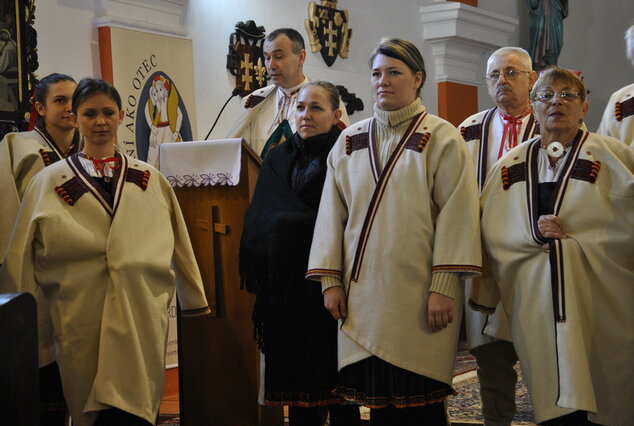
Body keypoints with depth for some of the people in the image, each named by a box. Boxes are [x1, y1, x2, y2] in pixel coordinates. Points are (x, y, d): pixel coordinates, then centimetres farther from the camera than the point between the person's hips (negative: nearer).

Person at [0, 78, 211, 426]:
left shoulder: (152, 181, 12)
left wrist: (195, 303, 20)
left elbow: (179, 247, 17)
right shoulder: (48, 183, 8)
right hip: (81, 317, 0)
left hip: (141, 316, 0)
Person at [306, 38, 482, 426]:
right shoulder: (350, 141, 12)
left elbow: (457, 215, -7)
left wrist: (444, 287, -14)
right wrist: (330, 280, 3)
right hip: (364, 291, 4)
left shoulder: (441, 139, -1)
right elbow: (333, 213, 10)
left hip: (418, 295, -4)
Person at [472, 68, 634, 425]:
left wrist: (568, 234, -9)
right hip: (533, 300, 2)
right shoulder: (510, 166, 12)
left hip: (599, 299, -2)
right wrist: (536, 232, -9)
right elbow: (494, 233, 8)